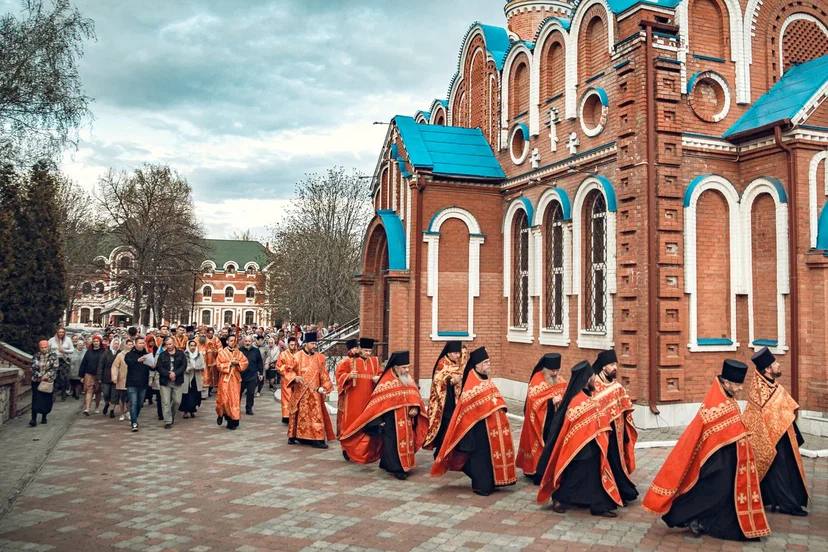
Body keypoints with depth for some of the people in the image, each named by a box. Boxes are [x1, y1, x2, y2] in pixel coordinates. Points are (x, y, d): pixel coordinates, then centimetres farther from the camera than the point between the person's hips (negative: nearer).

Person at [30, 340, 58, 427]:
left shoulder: (53, 355, 0)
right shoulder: (36, 356, 4)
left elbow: (55, 367, -6)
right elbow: (33, 368, 0)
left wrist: (47, 375, -18)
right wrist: (40, 376, -12)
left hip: (49, 381, 0)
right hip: (37, 380, 0)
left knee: (47, 399, 5)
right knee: (36, 399, -6)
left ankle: (44, 417, 21)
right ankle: (33, 419, -8)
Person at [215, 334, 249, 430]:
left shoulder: (239, 353, 8)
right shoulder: (222, 352, -1)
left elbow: (245, 362, 5)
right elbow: (219, 365, -8)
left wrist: (238, 363, -12)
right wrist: (230, 363, -15)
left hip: (235, 379, 3)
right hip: (225, 379, -3)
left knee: (235, 400, 1)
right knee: (224, 399, -3)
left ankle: (233, 420, 6)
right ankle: (221, 414, 26)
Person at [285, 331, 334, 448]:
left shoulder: (319, 358, 4)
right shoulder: (297, 356, -4)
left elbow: (323, 374, 6)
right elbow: (289, 371, 1)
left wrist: (323, 387, -4)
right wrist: (295, 377, -17)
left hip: (314, 392, 2)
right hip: (300, 392, -2)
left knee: (315, 414, -2)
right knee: (299, 414, 7)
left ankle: (316, 439, -1)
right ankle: (294, 436, 20)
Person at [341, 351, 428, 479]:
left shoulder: (409, 380, 3)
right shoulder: (387, 381, -16)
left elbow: (415, 397, 11)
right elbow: (378, 402, -13)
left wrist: (415, 408, -9)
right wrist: (378, 421, -13)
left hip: (405, 420, 7)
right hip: (390, 420, -6)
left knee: (404, 442, 12)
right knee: (392, 443, -4)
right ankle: (396, 468, 4)